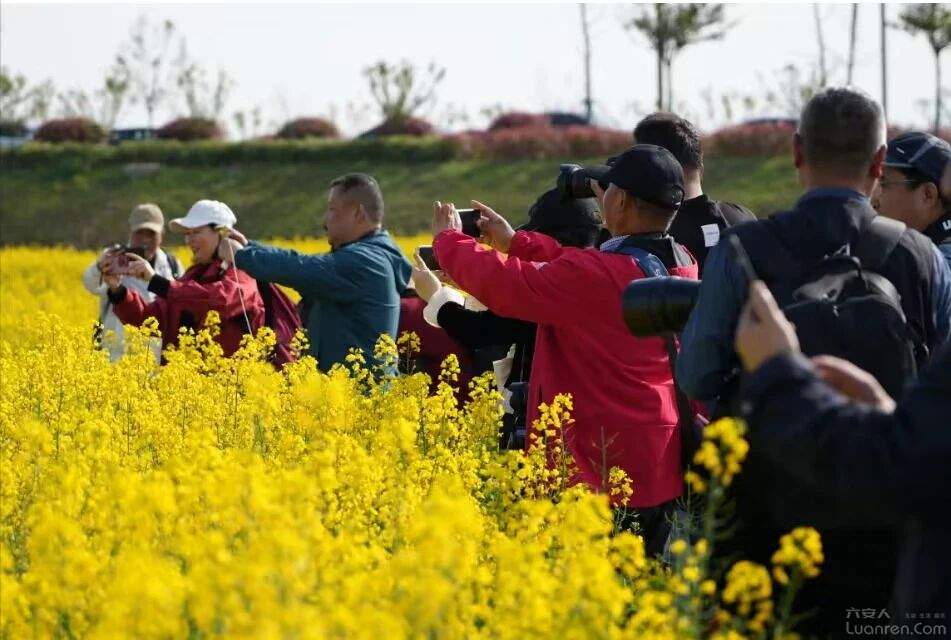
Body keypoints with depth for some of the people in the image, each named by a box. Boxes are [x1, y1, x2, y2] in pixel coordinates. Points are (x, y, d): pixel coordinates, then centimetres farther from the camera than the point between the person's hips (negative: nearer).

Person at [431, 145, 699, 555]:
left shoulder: (596, 275, -22)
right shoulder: (684, 267, 4)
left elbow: (504, 284, -13)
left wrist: (448, 239, 5)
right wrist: (514, 242, 24)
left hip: (606, 473, -8)